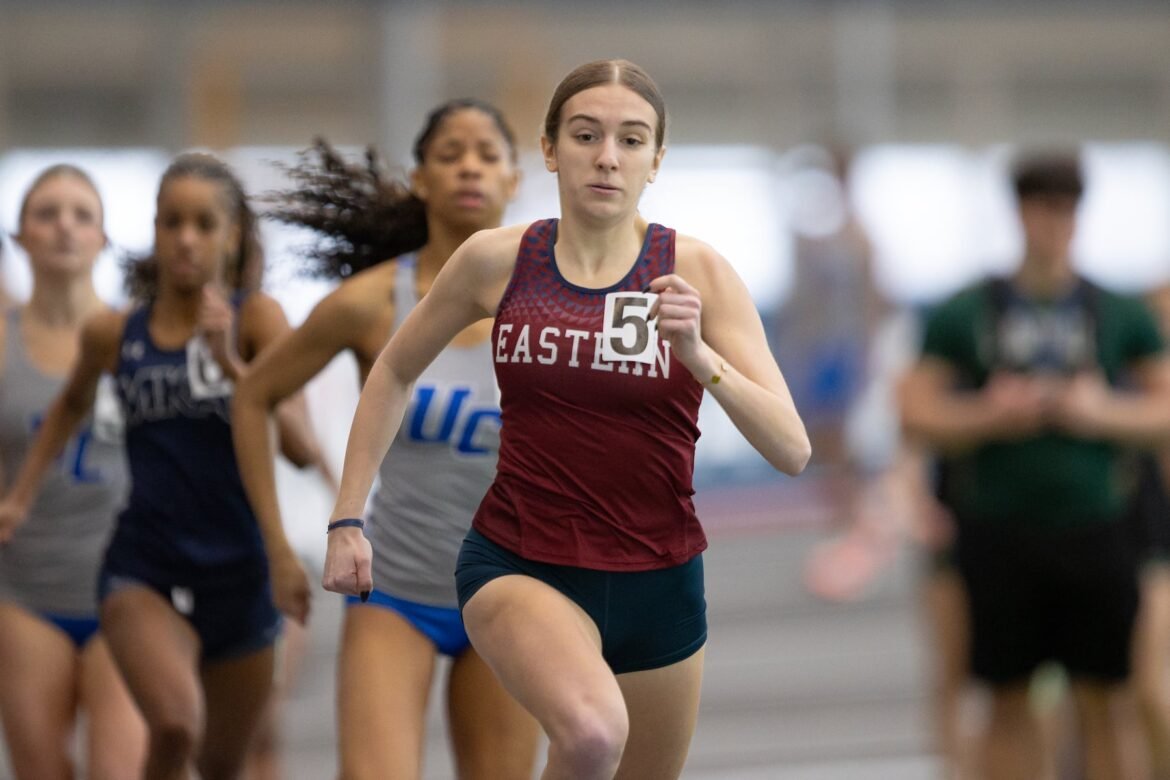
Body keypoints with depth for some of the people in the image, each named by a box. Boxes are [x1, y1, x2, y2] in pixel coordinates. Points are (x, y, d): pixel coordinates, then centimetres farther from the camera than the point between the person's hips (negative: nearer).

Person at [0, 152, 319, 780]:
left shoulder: (255, 318, -6)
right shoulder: (112, 334, 1)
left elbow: (300, 443, -17)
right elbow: (72, 405, 24)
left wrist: (230, 364, -27)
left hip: (239, 571, 0)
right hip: (144, 573, 0)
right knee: (175, 723, -29)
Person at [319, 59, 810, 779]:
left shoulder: (697, 273, -7)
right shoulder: (496, 260, -4)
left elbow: (792, 451, -13)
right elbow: (395, 373, 13)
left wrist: (699, 356, -28)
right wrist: (348, 518, 8)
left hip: (659, 582, 2)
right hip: (519, 566, -2)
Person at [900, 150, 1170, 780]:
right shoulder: (964, 315, 5)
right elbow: (917, 411, 4)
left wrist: (1103, 413, -9)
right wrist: (988, 415, -12)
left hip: (1093, 532, 0)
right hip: (999, 532, 0)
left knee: (1099, 704, 1)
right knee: (1009, 703, 5)